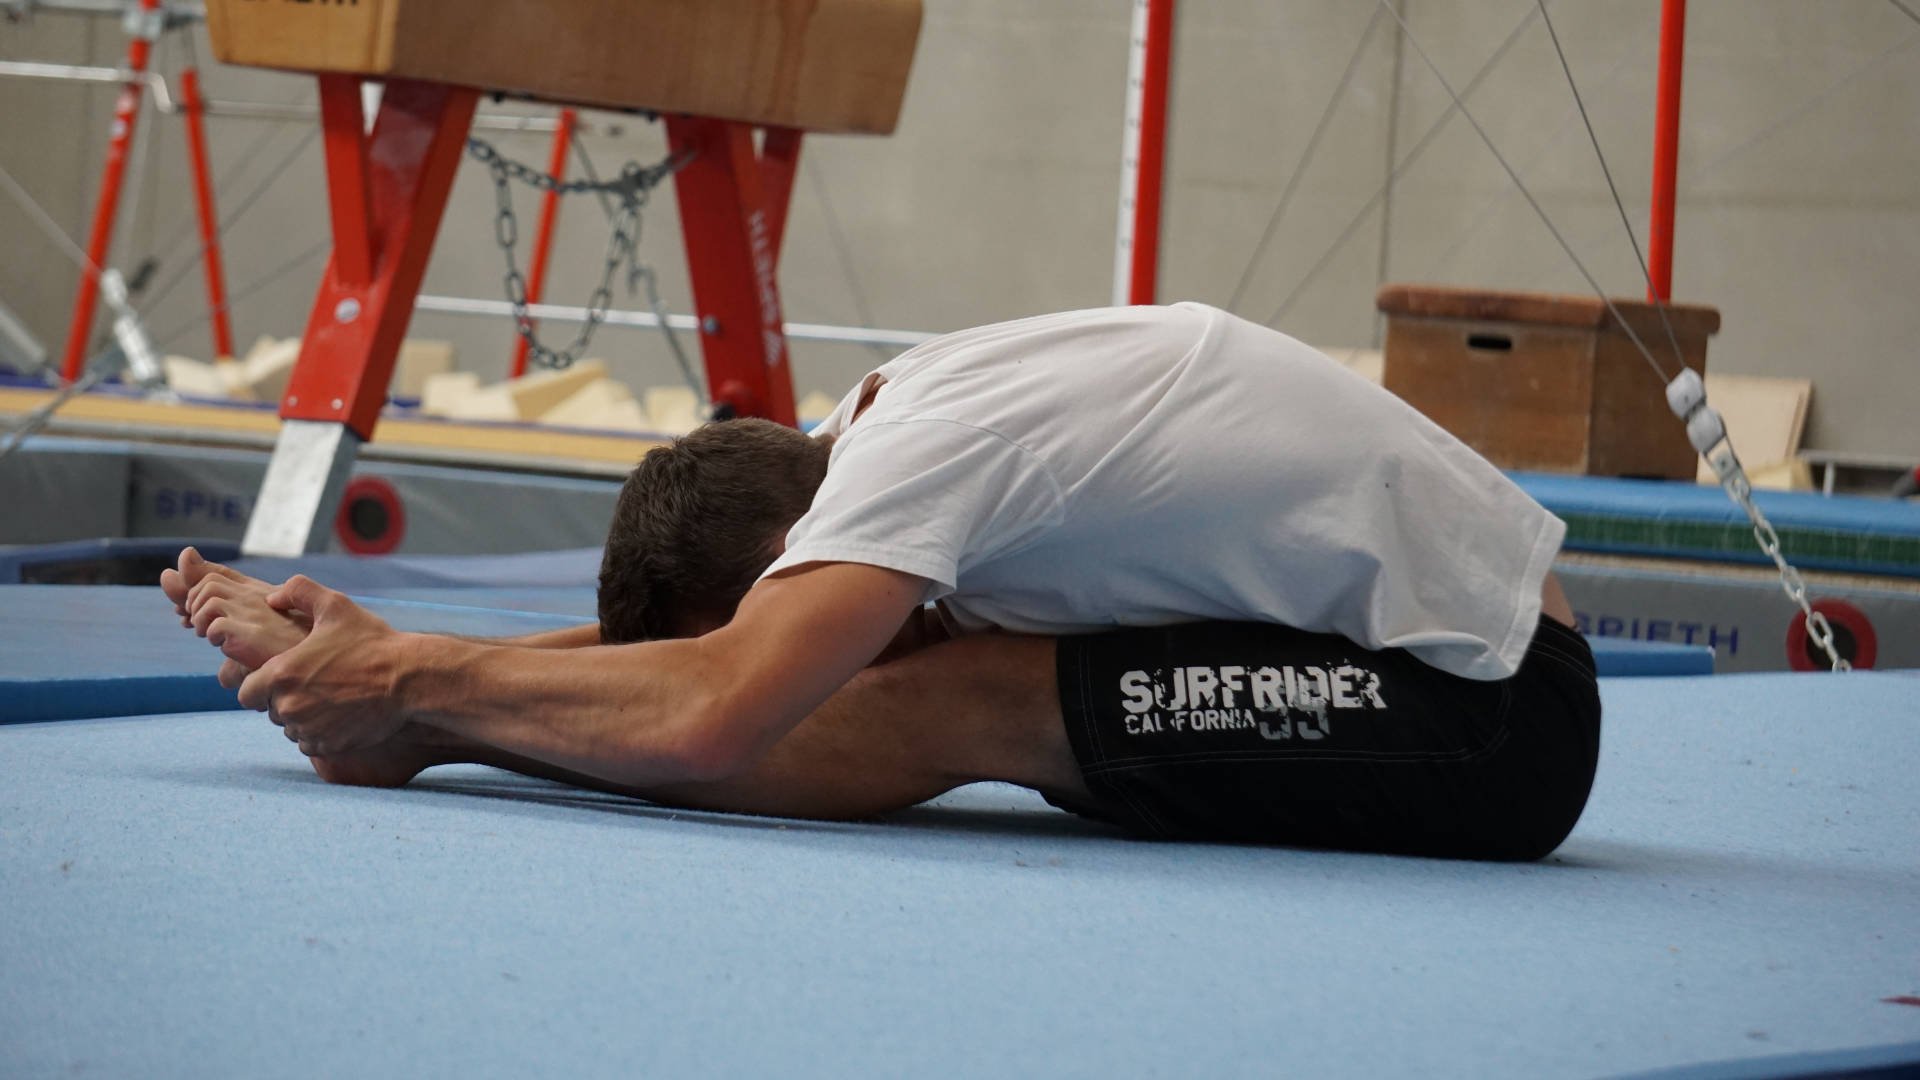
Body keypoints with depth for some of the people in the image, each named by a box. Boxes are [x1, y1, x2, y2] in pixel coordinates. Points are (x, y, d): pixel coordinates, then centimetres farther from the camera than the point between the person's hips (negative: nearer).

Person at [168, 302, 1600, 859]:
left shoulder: (927, 450, -23)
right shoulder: (899, 415, 6)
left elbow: (707, 719, -33)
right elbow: (704, 641, 12)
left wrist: (407, 680, -21)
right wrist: (392, 662, 1)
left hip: (1486, 712, -10)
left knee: (949, 711, -21)